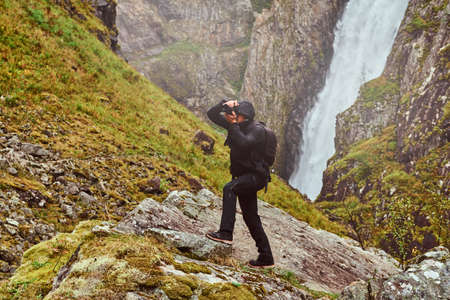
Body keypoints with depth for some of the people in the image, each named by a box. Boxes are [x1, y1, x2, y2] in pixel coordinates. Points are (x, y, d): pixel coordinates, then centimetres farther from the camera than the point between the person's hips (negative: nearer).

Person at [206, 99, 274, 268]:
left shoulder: (257, 130, -13)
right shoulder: (237, 125, 8)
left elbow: (243, 143, -33)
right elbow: (212, 115, 9)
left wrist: (233, 125, -26)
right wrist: (224, 105, -7)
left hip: (256, 176, -8)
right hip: (244, 177, 8)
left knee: (229, 188, -32)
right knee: (251, 218, 9)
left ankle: (225, 233, -35)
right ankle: (266, 258, 16)